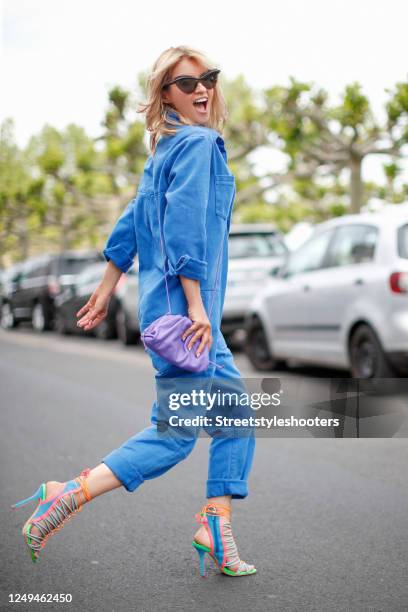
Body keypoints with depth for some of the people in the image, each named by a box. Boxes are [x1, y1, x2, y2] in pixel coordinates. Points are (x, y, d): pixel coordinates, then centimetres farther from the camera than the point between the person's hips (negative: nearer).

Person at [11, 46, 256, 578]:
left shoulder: (167, 149, 16)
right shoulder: (198, 142, -11)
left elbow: (131, 222, 18)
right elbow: (183, 228, -21)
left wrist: (106, 289, 22)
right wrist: (196, 305, -22)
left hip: (171, 307, 10)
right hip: (181, 305, -10)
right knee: (176, 433, -4)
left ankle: (216, 530, 16)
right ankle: (68, 497, 1)